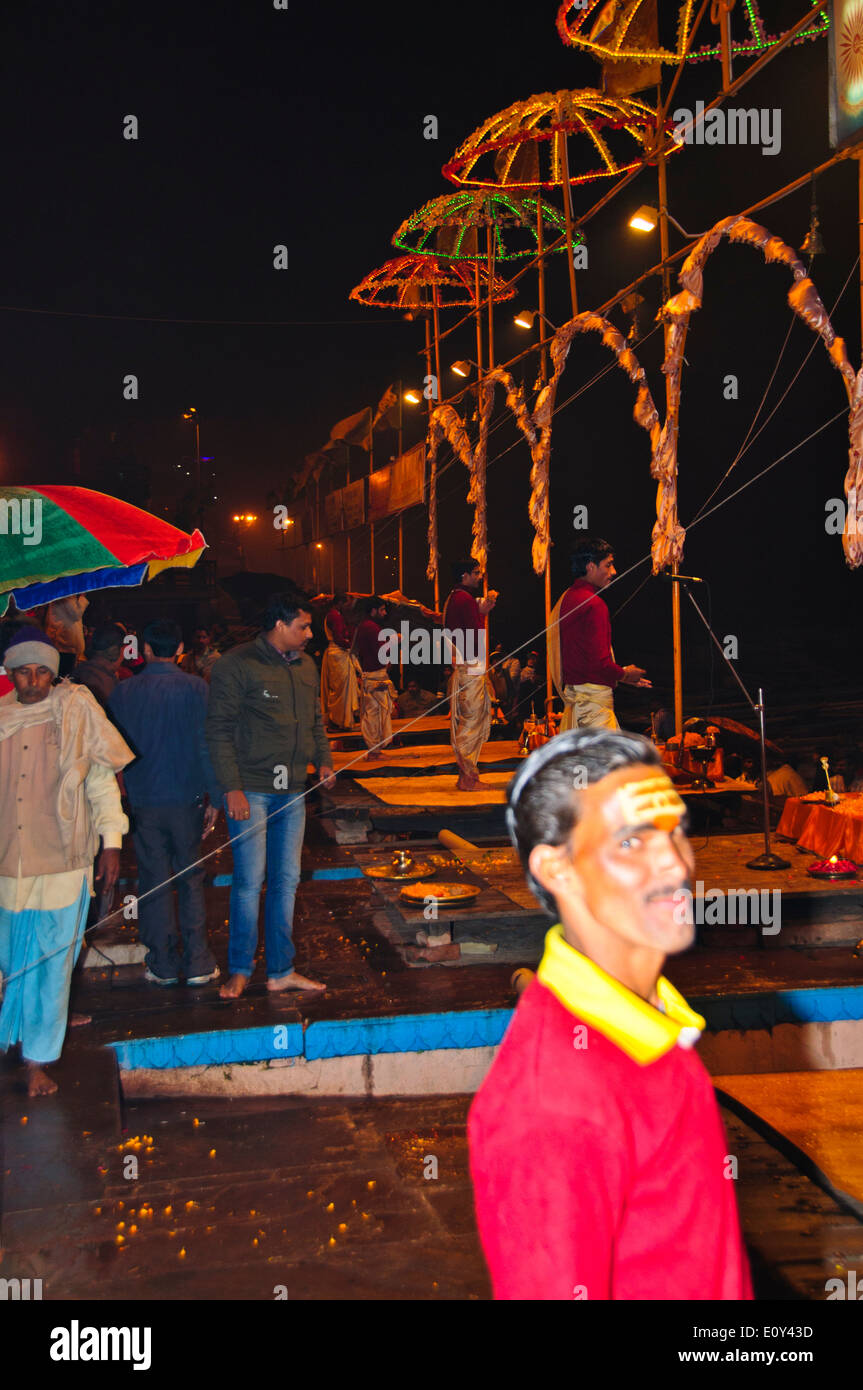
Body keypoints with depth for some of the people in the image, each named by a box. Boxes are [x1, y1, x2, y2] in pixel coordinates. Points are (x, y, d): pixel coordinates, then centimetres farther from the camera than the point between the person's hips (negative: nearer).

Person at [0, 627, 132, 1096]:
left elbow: (102, 779, 3)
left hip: (61, 862, -2)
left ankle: (38, 1058, 13)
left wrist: (111, 844, 0)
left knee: (51, 961, 3)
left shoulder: (77, 710, -1)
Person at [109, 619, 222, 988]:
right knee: (191, 879, 9)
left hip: (143, 802, 1)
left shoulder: (123, 692, 0)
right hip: (186, 799, -1)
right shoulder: (195, 688, -7)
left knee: (153, 883, 9)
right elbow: (206, 746, -9)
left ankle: (163, 966, 15)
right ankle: (198, 964, 10)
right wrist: (215, 797, -4)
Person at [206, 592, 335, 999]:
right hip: (250, 791, -7)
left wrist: (323, 759, 8)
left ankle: (281, 971, 18)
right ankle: (239, 970, 9)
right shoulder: (236, 665, -8)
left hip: (292, 792, 7)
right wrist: (232, 788, -15)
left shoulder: (306, 666, 14)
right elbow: (219, 731, -10)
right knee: (250, 881, -5)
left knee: (287, 880, 9)